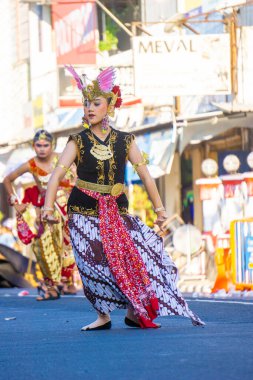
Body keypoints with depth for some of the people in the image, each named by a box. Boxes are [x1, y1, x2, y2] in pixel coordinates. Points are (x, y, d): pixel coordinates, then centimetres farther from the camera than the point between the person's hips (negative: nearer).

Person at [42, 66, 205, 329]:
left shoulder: (124, 141, 3)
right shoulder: (78, 142, -3)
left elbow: (145, 176, 7)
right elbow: (57, 174, -12)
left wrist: (160, 210, 6)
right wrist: (48, 208, -26)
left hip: (117, 210, 2)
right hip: (85, 211, -2)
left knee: (142, 253, -9)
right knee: (94, 263, -11)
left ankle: (134, 312, 6)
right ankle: (103, 316, 4)